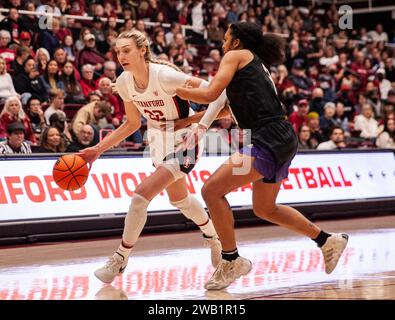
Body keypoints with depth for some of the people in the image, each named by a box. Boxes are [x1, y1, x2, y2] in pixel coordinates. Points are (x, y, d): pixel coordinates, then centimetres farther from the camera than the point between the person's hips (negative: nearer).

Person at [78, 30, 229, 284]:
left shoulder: (164, 76, -29)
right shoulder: (124, 83, -9)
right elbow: (133, 123, 6)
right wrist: (98, 150, 2)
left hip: (185, 140, -8)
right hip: (159, 139, 8)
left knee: (141, 196, -19)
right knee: (179, 198, 26)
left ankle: (120, 260, -4)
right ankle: (214, 236, 53)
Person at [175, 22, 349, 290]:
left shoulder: (237, 55, 2)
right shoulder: (258, 65, 27)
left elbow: (210, 94, -8)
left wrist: (174, 90, 4)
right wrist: (202, 127, 16)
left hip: (269, 141, -10)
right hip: (283, 142, 10)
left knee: (212, 190, -12)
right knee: (265, 209, 24)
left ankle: (232, 260, -6)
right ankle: (327, 240, 32)